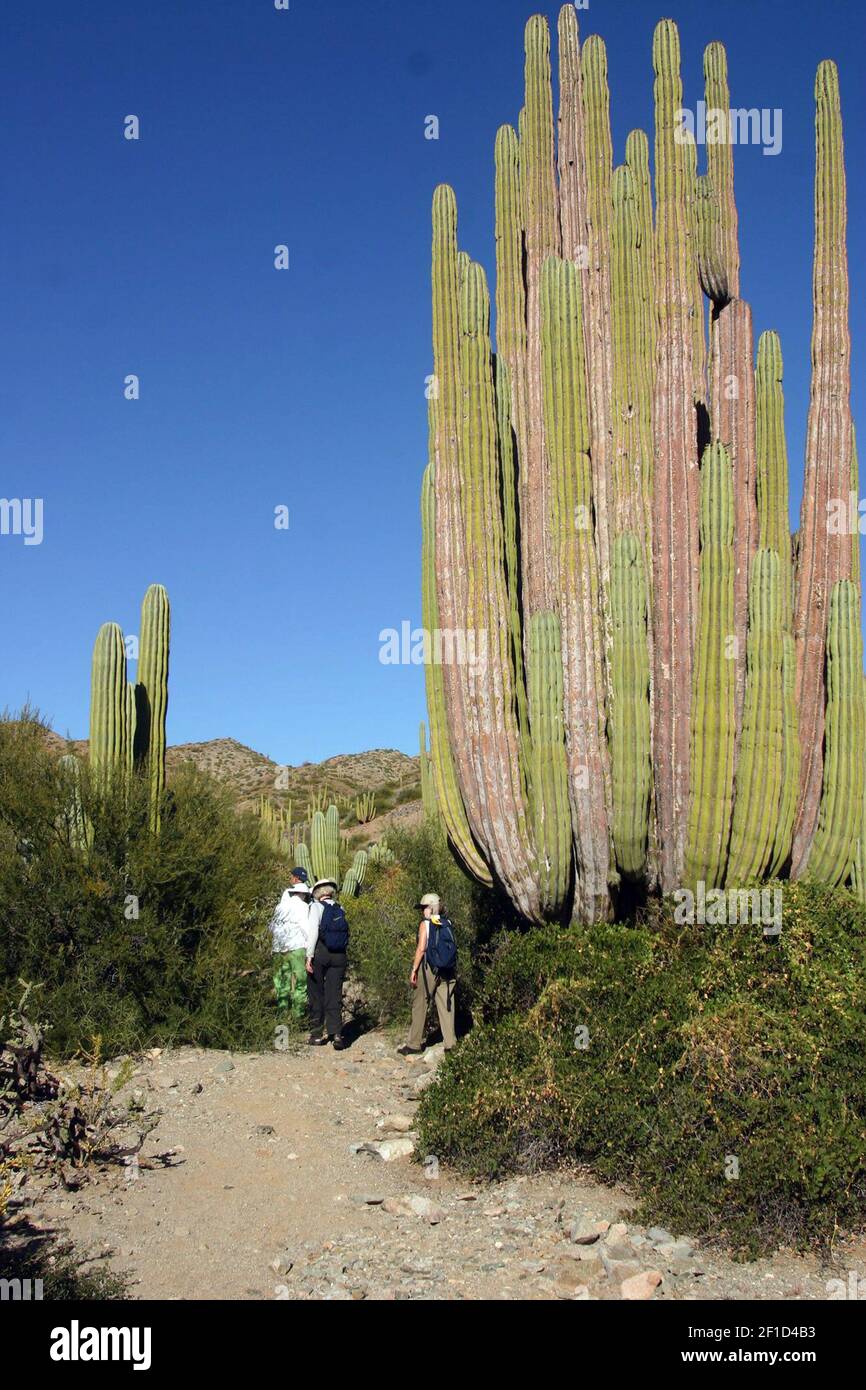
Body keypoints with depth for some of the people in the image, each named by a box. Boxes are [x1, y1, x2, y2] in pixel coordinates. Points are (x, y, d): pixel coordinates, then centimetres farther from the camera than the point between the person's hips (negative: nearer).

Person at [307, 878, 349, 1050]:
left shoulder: (317, 906, -3)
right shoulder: (340, 909, 12)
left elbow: (314, 931, -12)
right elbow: (344, 932, 11)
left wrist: (309, 956, -13)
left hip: (320, 952, -4)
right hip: (339, 955, 4)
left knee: (316, 993, 8)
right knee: (334, 995, 5)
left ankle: (317, 1034, 13)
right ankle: (337, 1033, -6)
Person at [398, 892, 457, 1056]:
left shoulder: (425, 924, -6)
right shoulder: (447, 924, 8)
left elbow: (421, 948, -12)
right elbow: (452, 947, 8)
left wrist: (414, 970, -8)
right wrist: (454, 970, 14)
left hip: (429, 968, -5)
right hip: (448, 970, 5)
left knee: (420, 1006, 3)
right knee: (446, 1007, 7)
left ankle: (414, 1044, 6)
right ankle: (450, 1043, 5)